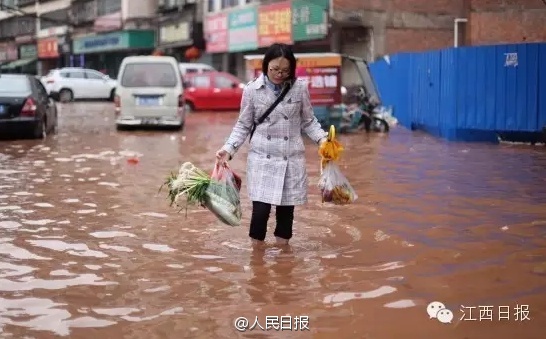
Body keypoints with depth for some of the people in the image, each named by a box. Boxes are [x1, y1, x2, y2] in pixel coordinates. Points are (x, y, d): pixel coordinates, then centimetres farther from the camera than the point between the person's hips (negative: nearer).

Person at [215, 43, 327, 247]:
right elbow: (243, 125, 4)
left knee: (286, 208, 7)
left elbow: (308, 121, 9)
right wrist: (229, 148, -8)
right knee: (261, 208, -9)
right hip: (262, 158, -1)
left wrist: (322, 138, -8)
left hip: (292, 159, 1)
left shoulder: (300, 88, -2)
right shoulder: (251, 90, -4)